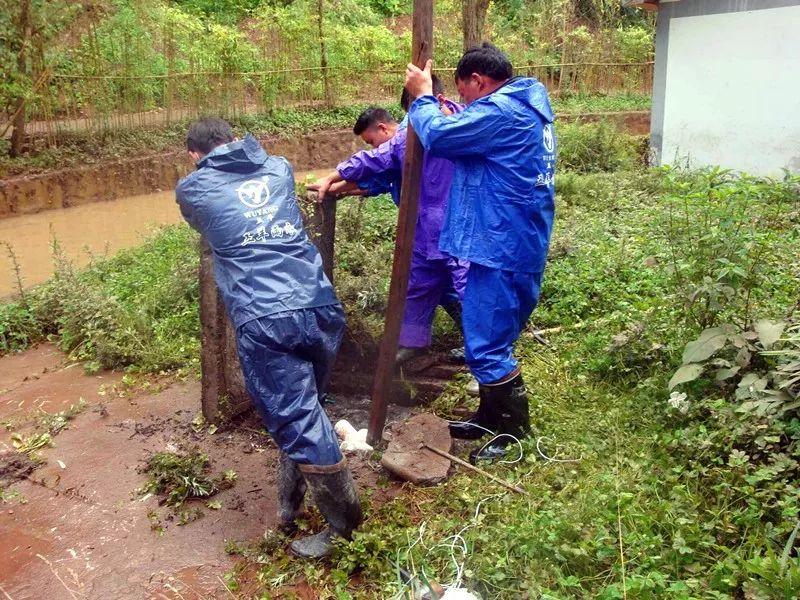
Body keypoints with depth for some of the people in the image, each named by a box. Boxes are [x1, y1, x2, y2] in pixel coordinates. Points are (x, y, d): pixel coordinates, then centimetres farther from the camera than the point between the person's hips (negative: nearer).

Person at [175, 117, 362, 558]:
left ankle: (344, 524, 16)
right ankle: (290, 502, 38)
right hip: (320, 309, 5)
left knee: (298, 424, 5)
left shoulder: (192, 189, 12)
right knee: (301, 411, 22)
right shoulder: (279, 168, 19)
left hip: (264, 323, -5)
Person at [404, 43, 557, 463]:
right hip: (521, 245, 11)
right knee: (492, 340, 20)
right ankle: (491, 417, 34)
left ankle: (517, 432, 12)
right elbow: (468, 137, 25)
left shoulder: (499, 110, -17)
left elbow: (438, 136, -19)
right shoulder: (527, 108, 17)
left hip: (501, 249, -11)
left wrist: (422, 96, -2)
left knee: (486, 346, -2)